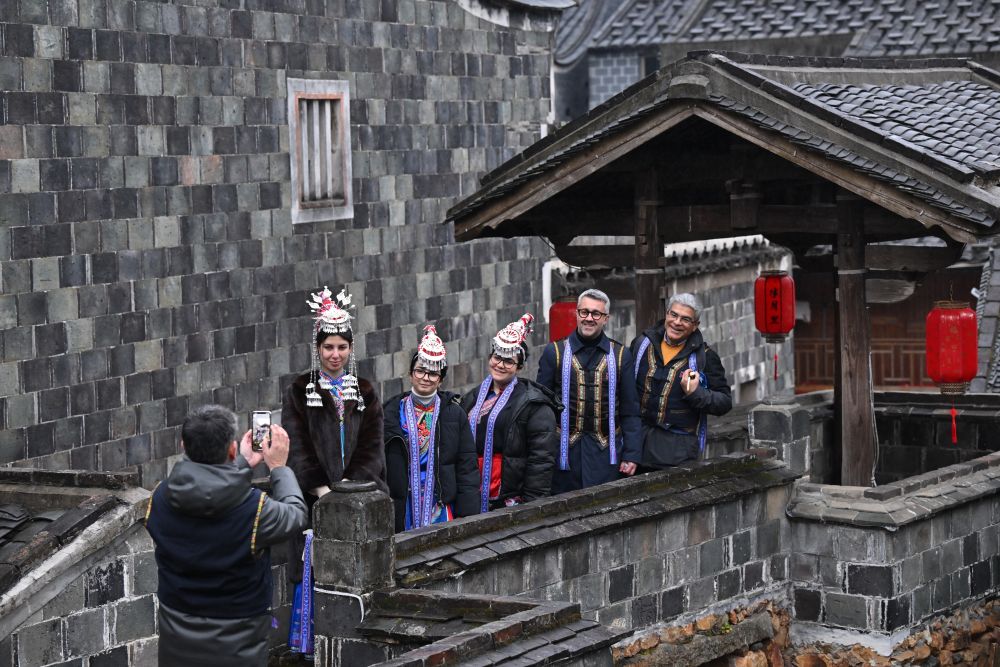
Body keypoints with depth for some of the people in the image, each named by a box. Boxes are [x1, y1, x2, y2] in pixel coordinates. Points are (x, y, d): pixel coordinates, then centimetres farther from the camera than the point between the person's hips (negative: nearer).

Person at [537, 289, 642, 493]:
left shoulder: (621, 355, 7)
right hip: (564, 450, -1)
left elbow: (630, 410, 7)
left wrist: (632, 455, 1)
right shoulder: (554, 352, 4)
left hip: (605, 453, 1)